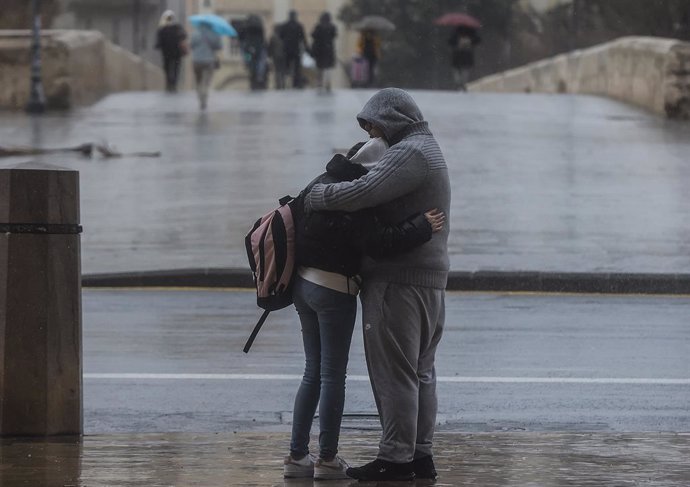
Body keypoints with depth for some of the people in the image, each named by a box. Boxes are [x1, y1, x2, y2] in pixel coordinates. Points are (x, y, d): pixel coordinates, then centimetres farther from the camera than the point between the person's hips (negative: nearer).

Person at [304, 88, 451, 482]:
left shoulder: (409, 153, -14)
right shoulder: (427, 151, 21)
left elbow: (365, 192, -27)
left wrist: (311, 198, -16)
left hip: (398, 283, -11)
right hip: (429, 282, 11)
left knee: (393, 371, -8)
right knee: (420, 370, 11)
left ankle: (395, 458, -8)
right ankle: (420, 455, 14)